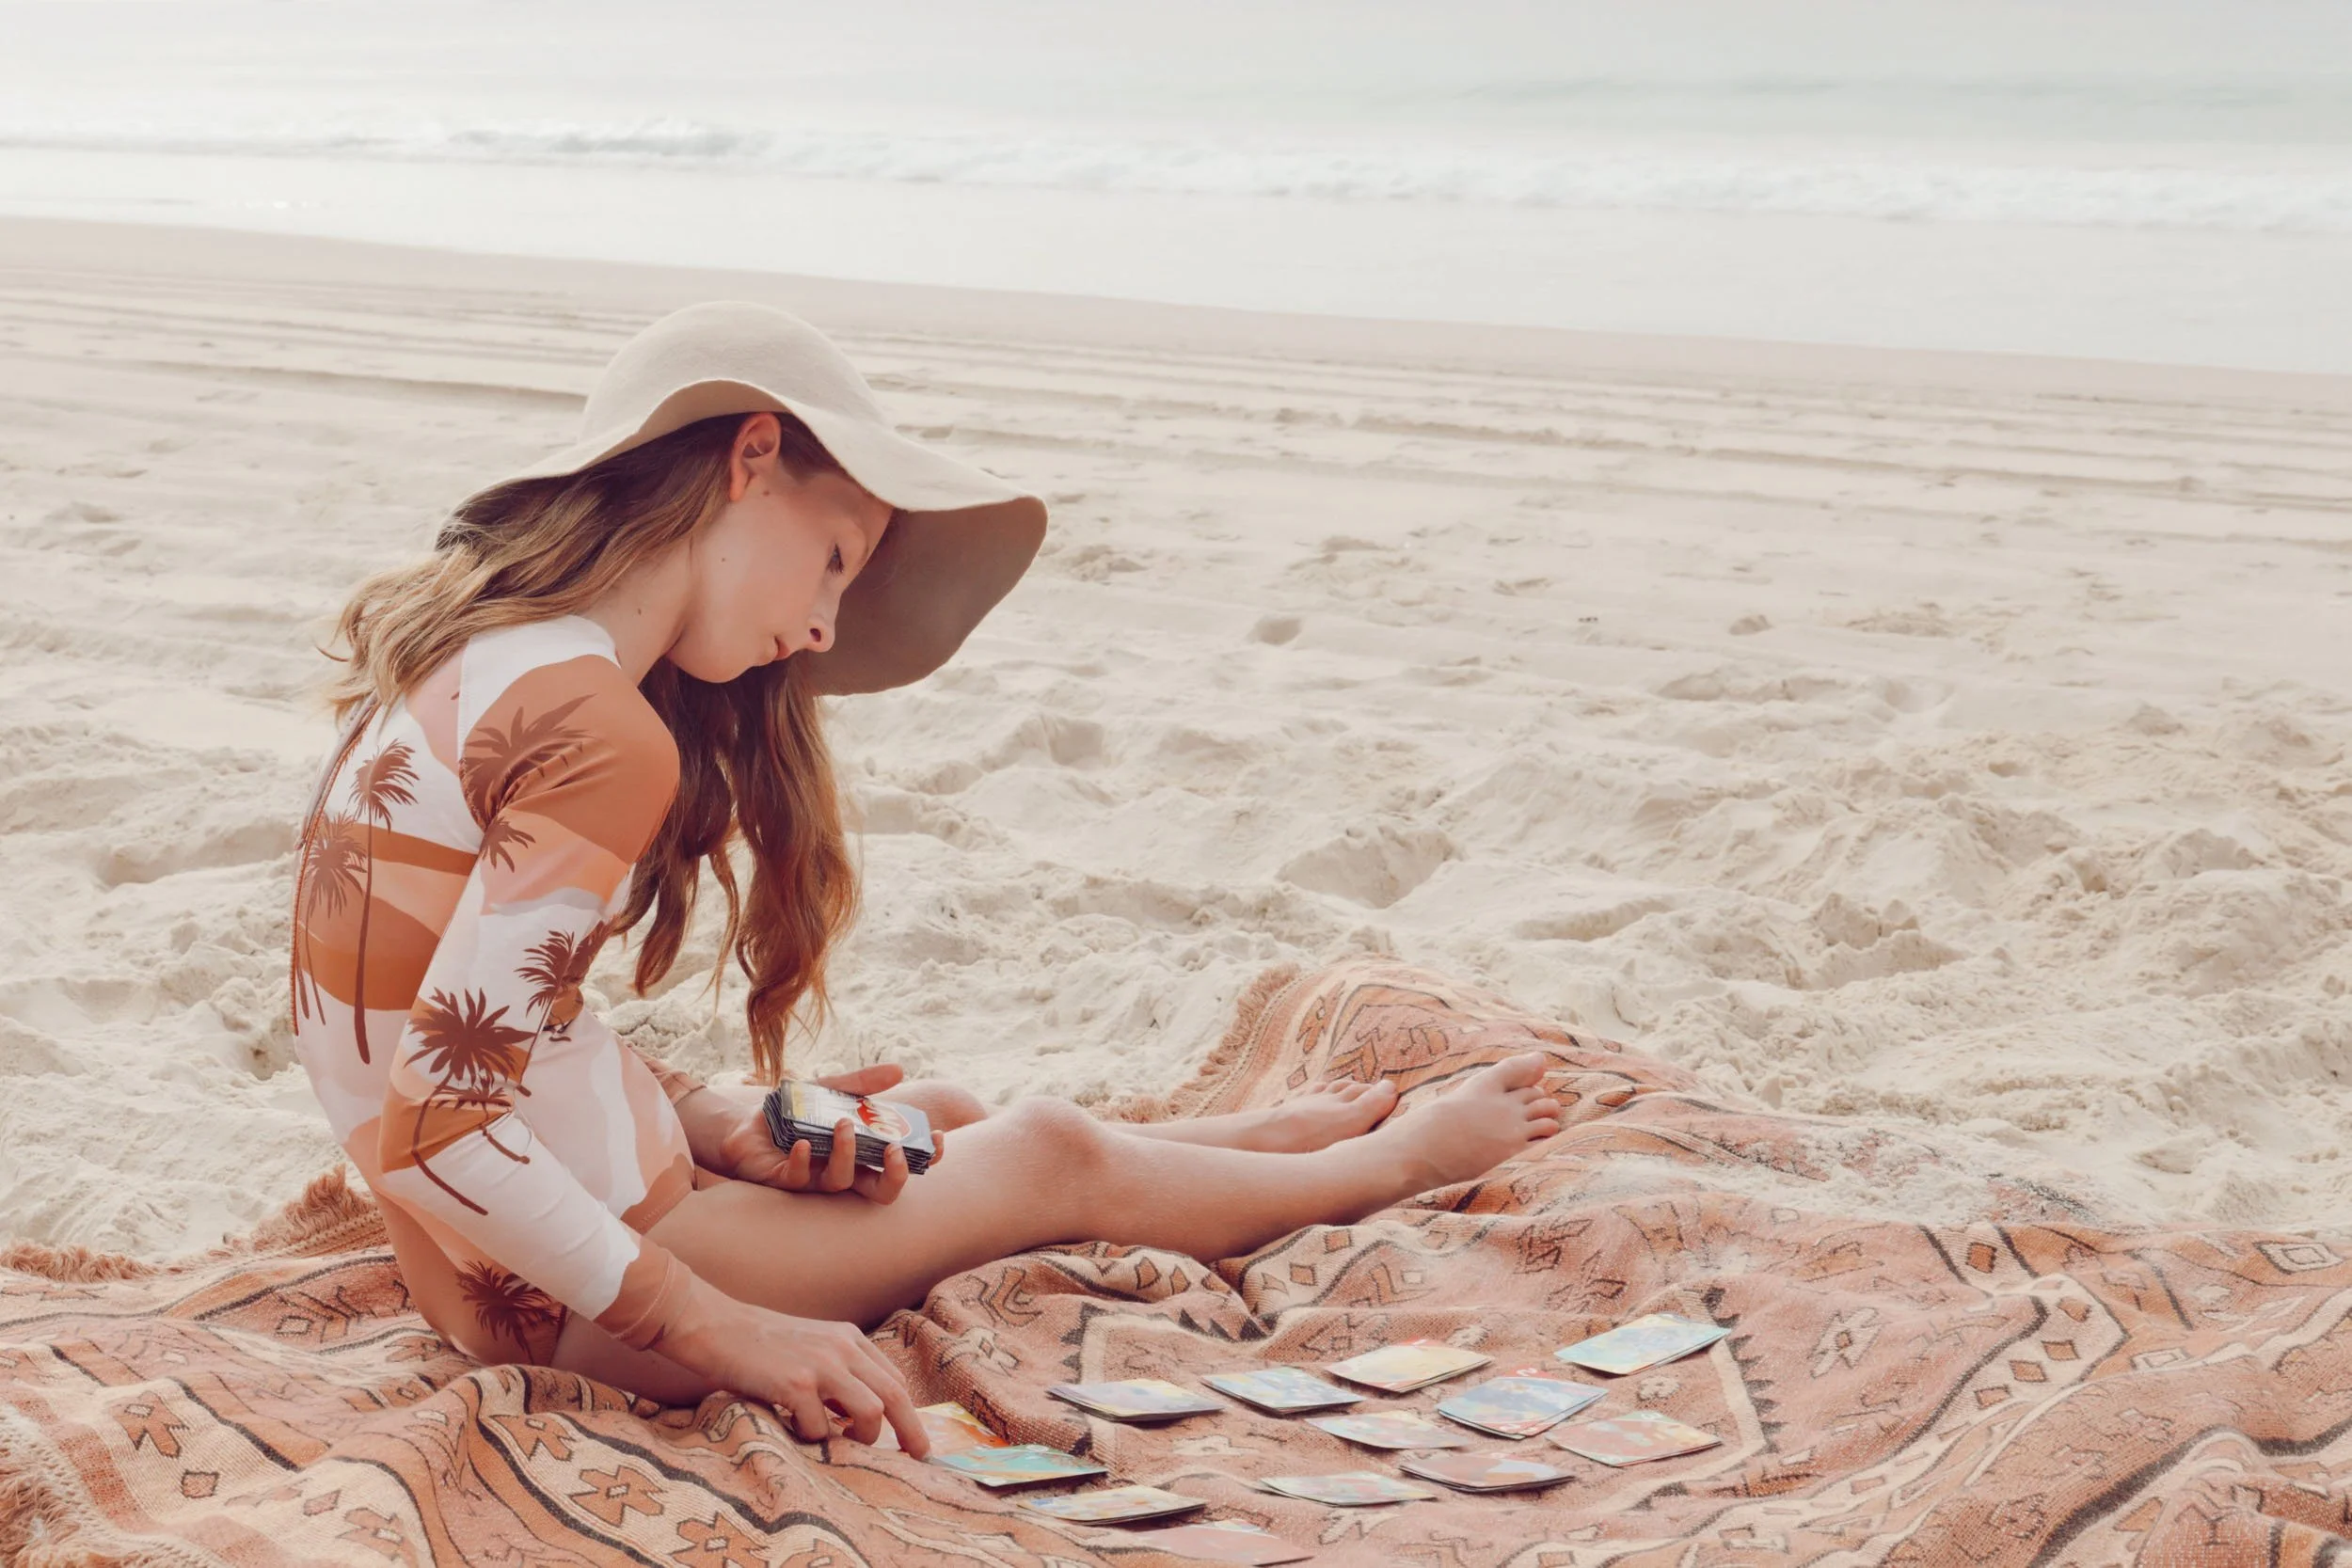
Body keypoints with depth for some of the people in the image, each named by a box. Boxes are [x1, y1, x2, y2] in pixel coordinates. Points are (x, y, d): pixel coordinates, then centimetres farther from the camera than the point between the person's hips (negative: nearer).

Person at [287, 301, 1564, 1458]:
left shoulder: (481, 644, 2)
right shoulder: (609, 740, -27)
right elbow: (436, 1126, -30)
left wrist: (721, 1125, 0)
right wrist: (729, 1332, -24)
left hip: (484, 1254, 9)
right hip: (556, 1303, -9)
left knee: (936, 1119, 26)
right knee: (1051, 1160, 10)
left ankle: (1273, 1139, 50)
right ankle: (1385, 1165, 36)